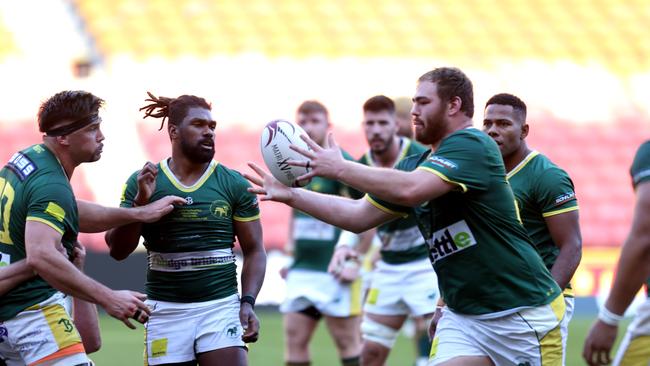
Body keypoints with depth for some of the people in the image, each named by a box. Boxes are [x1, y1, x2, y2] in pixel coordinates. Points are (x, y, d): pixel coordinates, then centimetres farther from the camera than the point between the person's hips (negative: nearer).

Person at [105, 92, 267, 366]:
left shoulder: (234, 184, 3)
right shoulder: (142, 183, 3)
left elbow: (254, 250, 6)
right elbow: (117, 250, 0)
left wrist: (248, 302, -8)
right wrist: (140, 202, -13)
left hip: (221, 306, -1)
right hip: (166, 311, 1)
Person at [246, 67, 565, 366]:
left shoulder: (473, 146, -15)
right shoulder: (417, 164, 12)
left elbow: (409, 190, -29)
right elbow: (359, 216, 15)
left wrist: (338, 168, -21)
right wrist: (290, 195, 8)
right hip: (463, 318, 7)